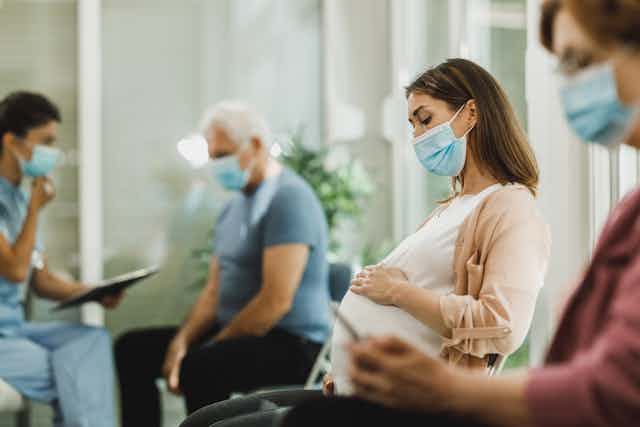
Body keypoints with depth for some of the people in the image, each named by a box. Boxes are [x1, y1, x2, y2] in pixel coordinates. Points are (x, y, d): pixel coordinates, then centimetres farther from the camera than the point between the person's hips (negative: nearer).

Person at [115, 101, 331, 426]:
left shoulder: (289, 199, -15)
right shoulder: (234, 207, 16)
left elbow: (276, 301, -23)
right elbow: (214, 292, 15)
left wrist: (212, 347, -18)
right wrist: (182, 340, -3)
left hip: (291, 346, -9)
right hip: (239, 334, 10)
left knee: (200, 366, -34)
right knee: (133, 348, 5)